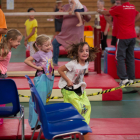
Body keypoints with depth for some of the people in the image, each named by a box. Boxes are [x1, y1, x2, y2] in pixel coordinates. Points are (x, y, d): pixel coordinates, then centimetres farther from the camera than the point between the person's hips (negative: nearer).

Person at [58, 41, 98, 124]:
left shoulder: (86, 63, -3)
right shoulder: (73, 64, -26)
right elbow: (60, 70, -18)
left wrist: (82, 83, 3)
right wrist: (68, 80, -19)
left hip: (79, 88, 7)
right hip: (69, 90, -7)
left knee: (87, 106, 5)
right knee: (78, 108, -8)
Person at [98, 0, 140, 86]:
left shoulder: (120, 8, -11)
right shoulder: (133, 7, 8)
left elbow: (107, 13, 0)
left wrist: (99, 11, 18)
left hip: (123, 37, -6)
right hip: (133, 36, 6)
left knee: (120, 57, -1)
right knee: (130, 58, 10)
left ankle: (124, 78, -9)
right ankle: (131, 78, 11)